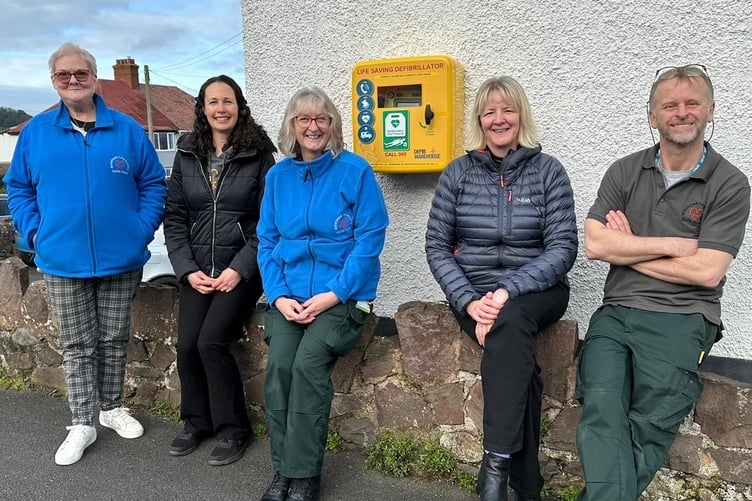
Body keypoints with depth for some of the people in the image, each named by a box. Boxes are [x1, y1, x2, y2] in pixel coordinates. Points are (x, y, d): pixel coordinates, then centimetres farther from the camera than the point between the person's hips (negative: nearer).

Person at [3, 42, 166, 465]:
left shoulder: (127, 129, 1)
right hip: (63, 262, 0)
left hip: (121, 259, 0)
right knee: (77, 346, 9)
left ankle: (112, 408, 31)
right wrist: (35, 232, -3)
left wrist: (143, 229, -7)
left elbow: (153, 184, 4)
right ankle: (82, 424, 20)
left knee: (114, 340, 13)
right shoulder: (36, 132, 3)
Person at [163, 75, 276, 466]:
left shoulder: (258, 155, -2)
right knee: (186, 345, -8)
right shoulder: (187, 155, 9)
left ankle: (232, 429, 5)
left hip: (241, 268, -3)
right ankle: (197, 422, 18)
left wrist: (239, 269, -13)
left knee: (211, 341, -16)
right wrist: (187, 269, -4)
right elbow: (174, 217, 8)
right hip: (196, 269, 4)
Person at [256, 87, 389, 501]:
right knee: (278, 364, -19)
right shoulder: (277, 176, 11)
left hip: (342, 293, -3)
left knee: (308, 362, -24)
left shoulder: (355, 171, -3)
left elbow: (370, 238, -8)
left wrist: (334, 293, -14)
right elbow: (267, 242, 11)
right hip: (290, 295, 4)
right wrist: (278, 295, -4)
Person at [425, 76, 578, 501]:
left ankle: (497, 465, -29)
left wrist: (508, 291, -20)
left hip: (536, 291, -1)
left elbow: (563, 248, -6)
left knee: (509, 320, -35)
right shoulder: (459, 173, 6)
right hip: (473, 291, 1)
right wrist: (469, 301, -14)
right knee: (515, 351, -28)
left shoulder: (548, 171, 2)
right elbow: (436, 246, 2)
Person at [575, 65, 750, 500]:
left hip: (683, 318, -2)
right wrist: (673, 244, -2)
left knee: (651, 424, -19)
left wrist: (627, 249, 1)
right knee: (602, 412, -23)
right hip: (618, 312, 2)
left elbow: (706, 271, -5)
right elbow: (595, 245, 2)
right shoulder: (625, 172, 13)